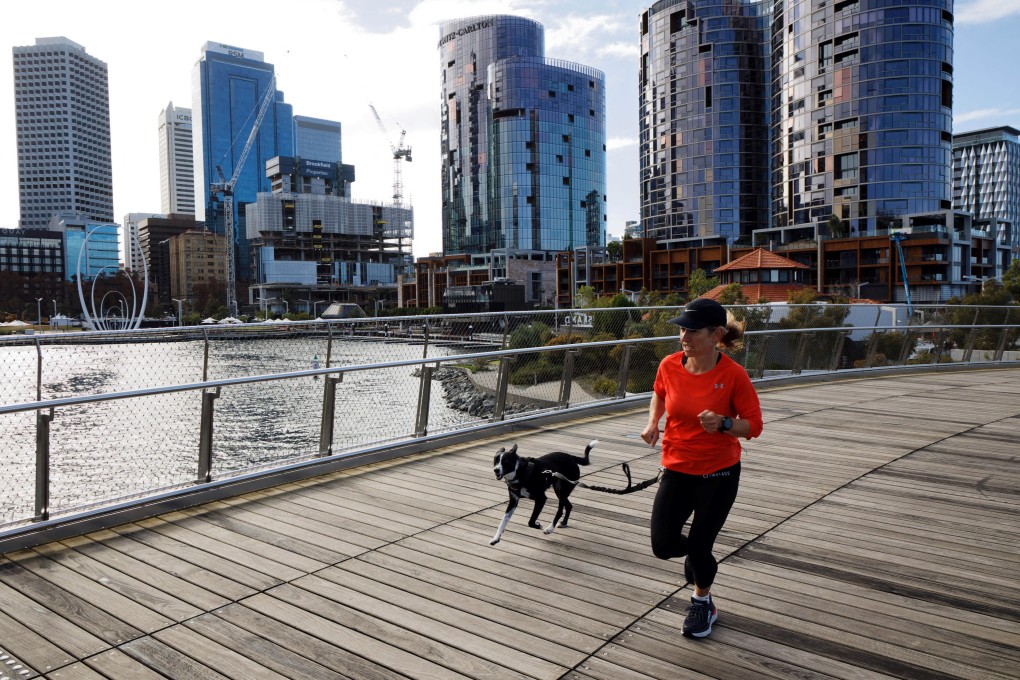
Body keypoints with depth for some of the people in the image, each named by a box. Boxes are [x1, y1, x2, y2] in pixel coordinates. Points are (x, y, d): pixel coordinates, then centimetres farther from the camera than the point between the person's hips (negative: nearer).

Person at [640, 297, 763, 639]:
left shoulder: (733, 374, -18)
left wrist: (724, 423, -30)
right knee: (663, 545, -3)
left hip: (719, 472, -3)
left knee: (698, 546, 5)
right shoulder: (669, 365, -9)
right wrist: (653, 422, -3)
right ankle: (699, 557, 36)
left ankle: (702, 603, 40)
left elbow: (754, 425, -11)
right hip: (677, 468, 3)